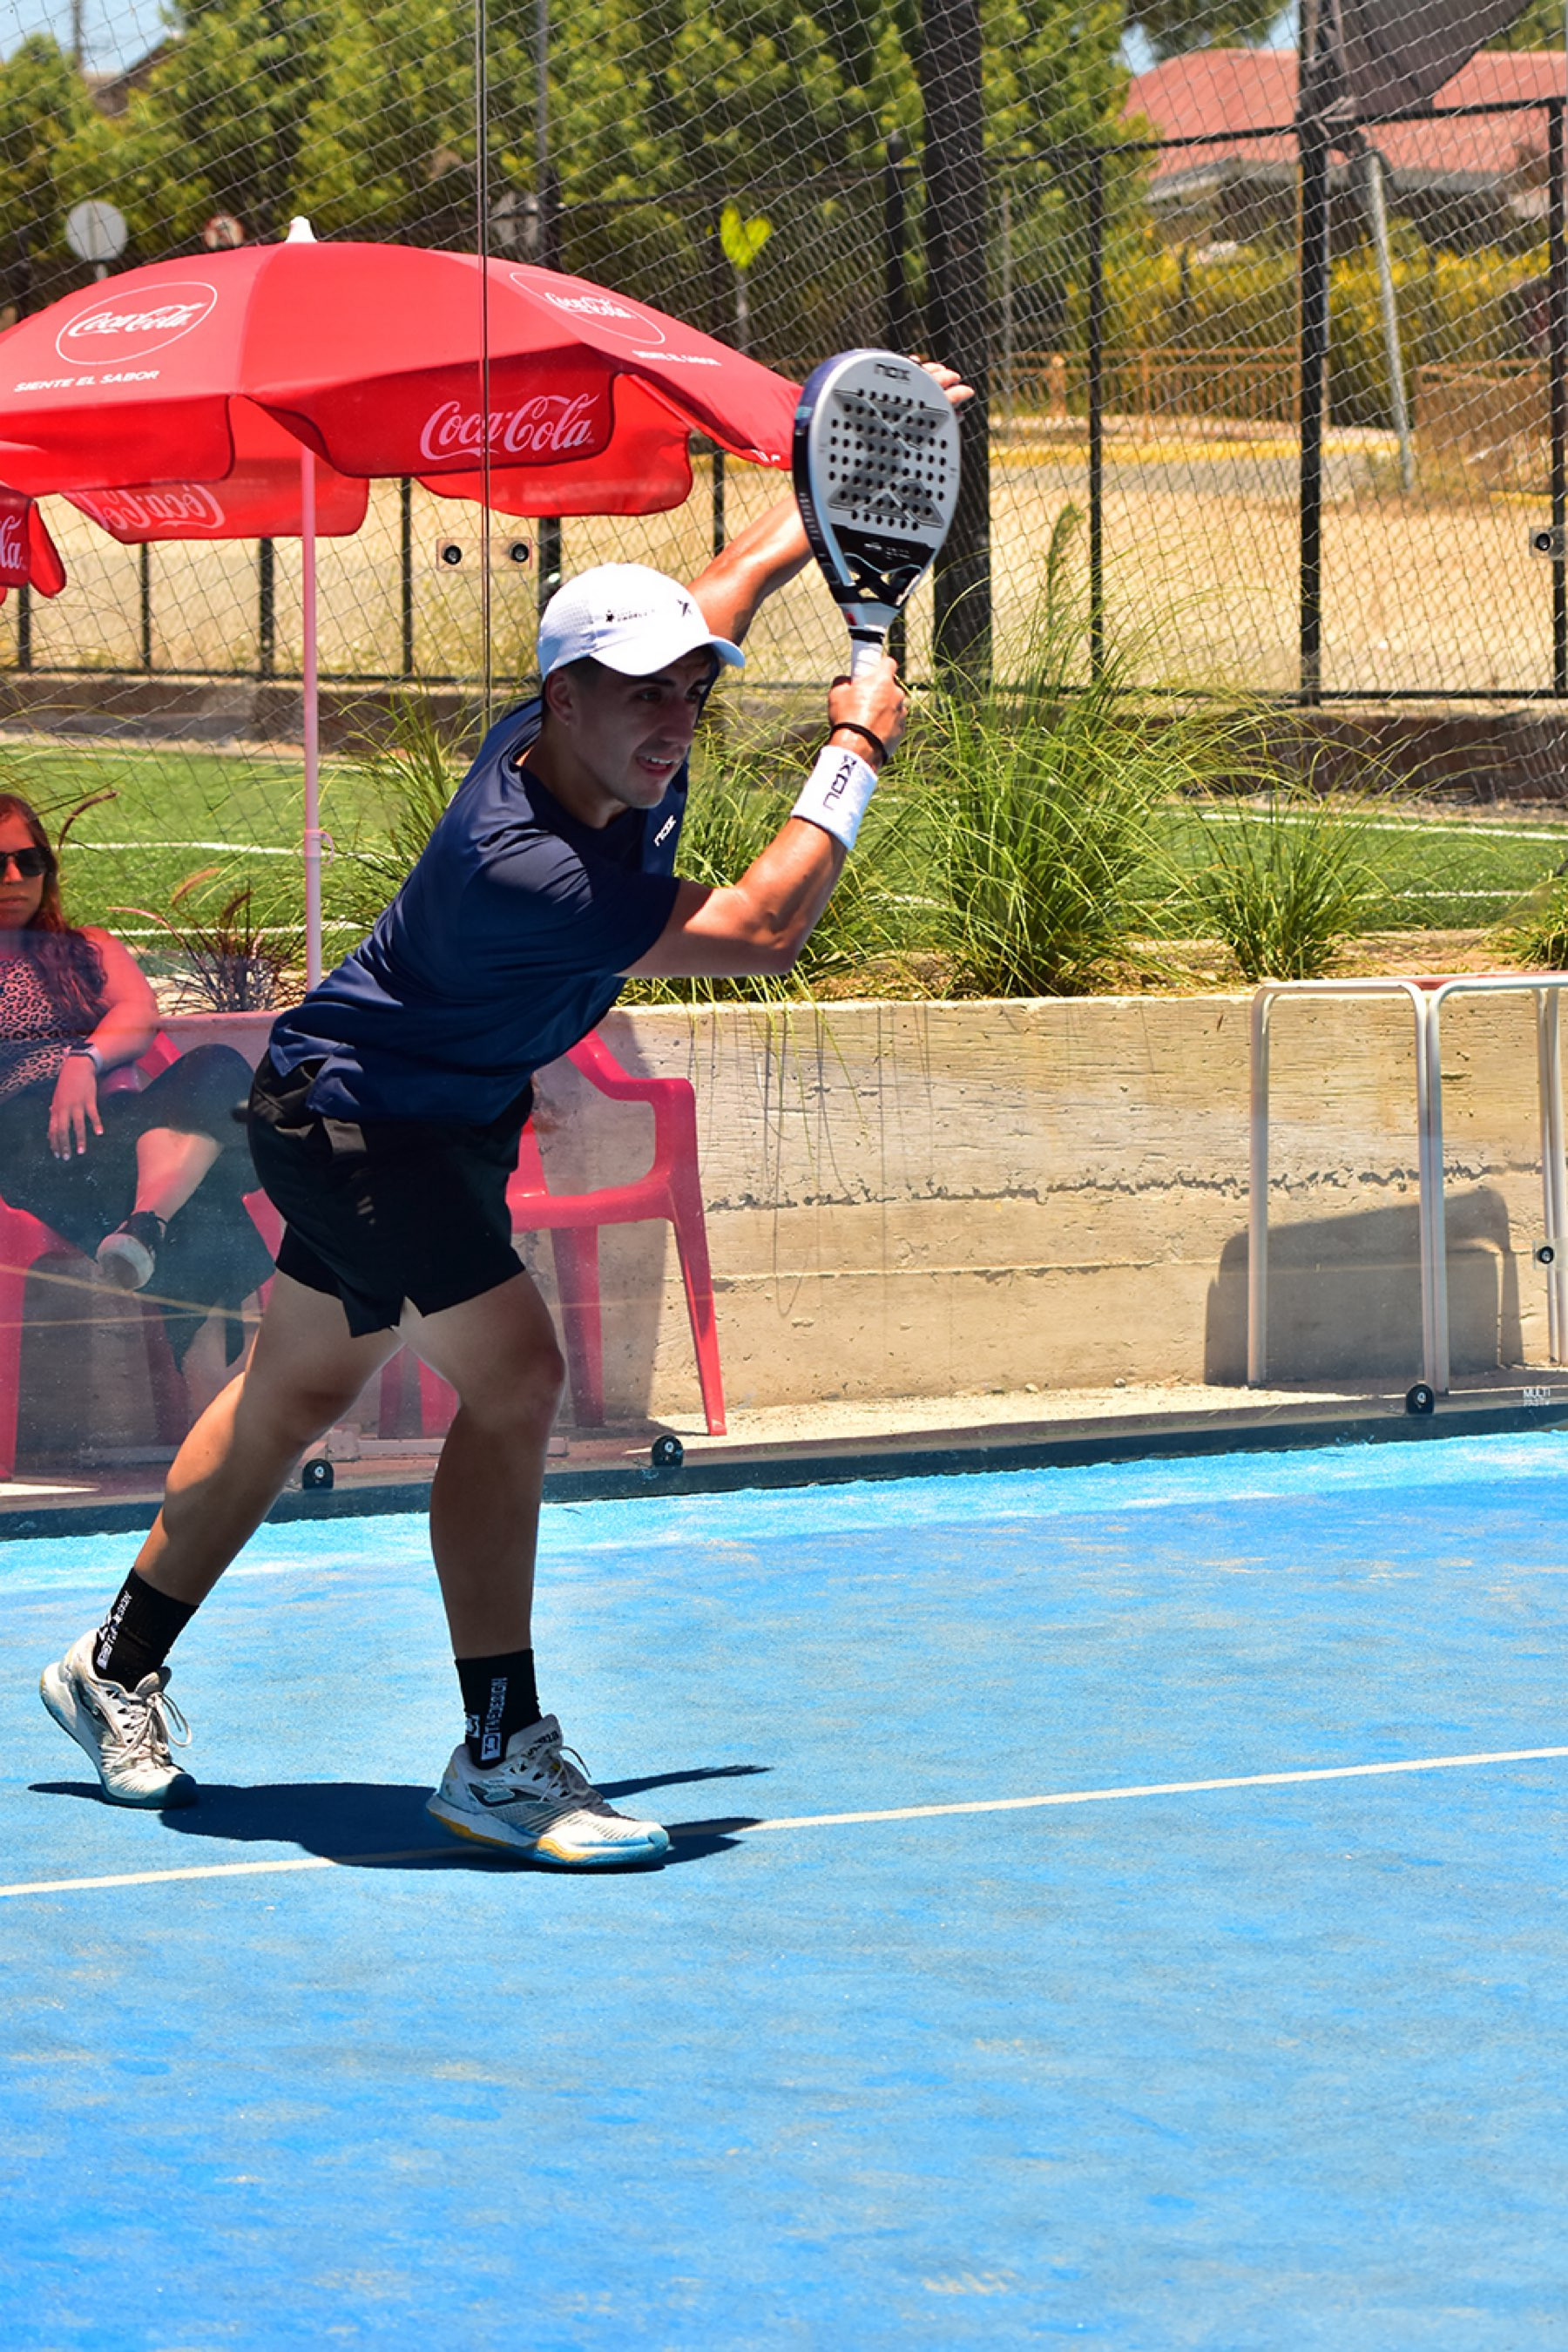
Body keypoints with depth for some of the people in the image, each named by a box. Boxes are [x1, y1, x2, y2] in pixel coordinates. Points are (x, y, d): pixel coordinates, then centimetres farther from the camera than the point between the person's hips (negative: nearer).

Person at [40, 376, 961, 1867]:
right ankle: (501, 1756, -17)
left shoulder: (625, 746, -12)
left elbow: (746, 563, 8)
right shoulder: (521, 866, -37)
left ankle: (117, 1668, 34)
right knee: (512, 1376, -20)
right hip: (353, 1114, -10)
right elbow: (760, 933, -33)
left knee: (295, 1393, 19)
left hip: (438, 1114, 10)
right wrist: (855, 755, -24)